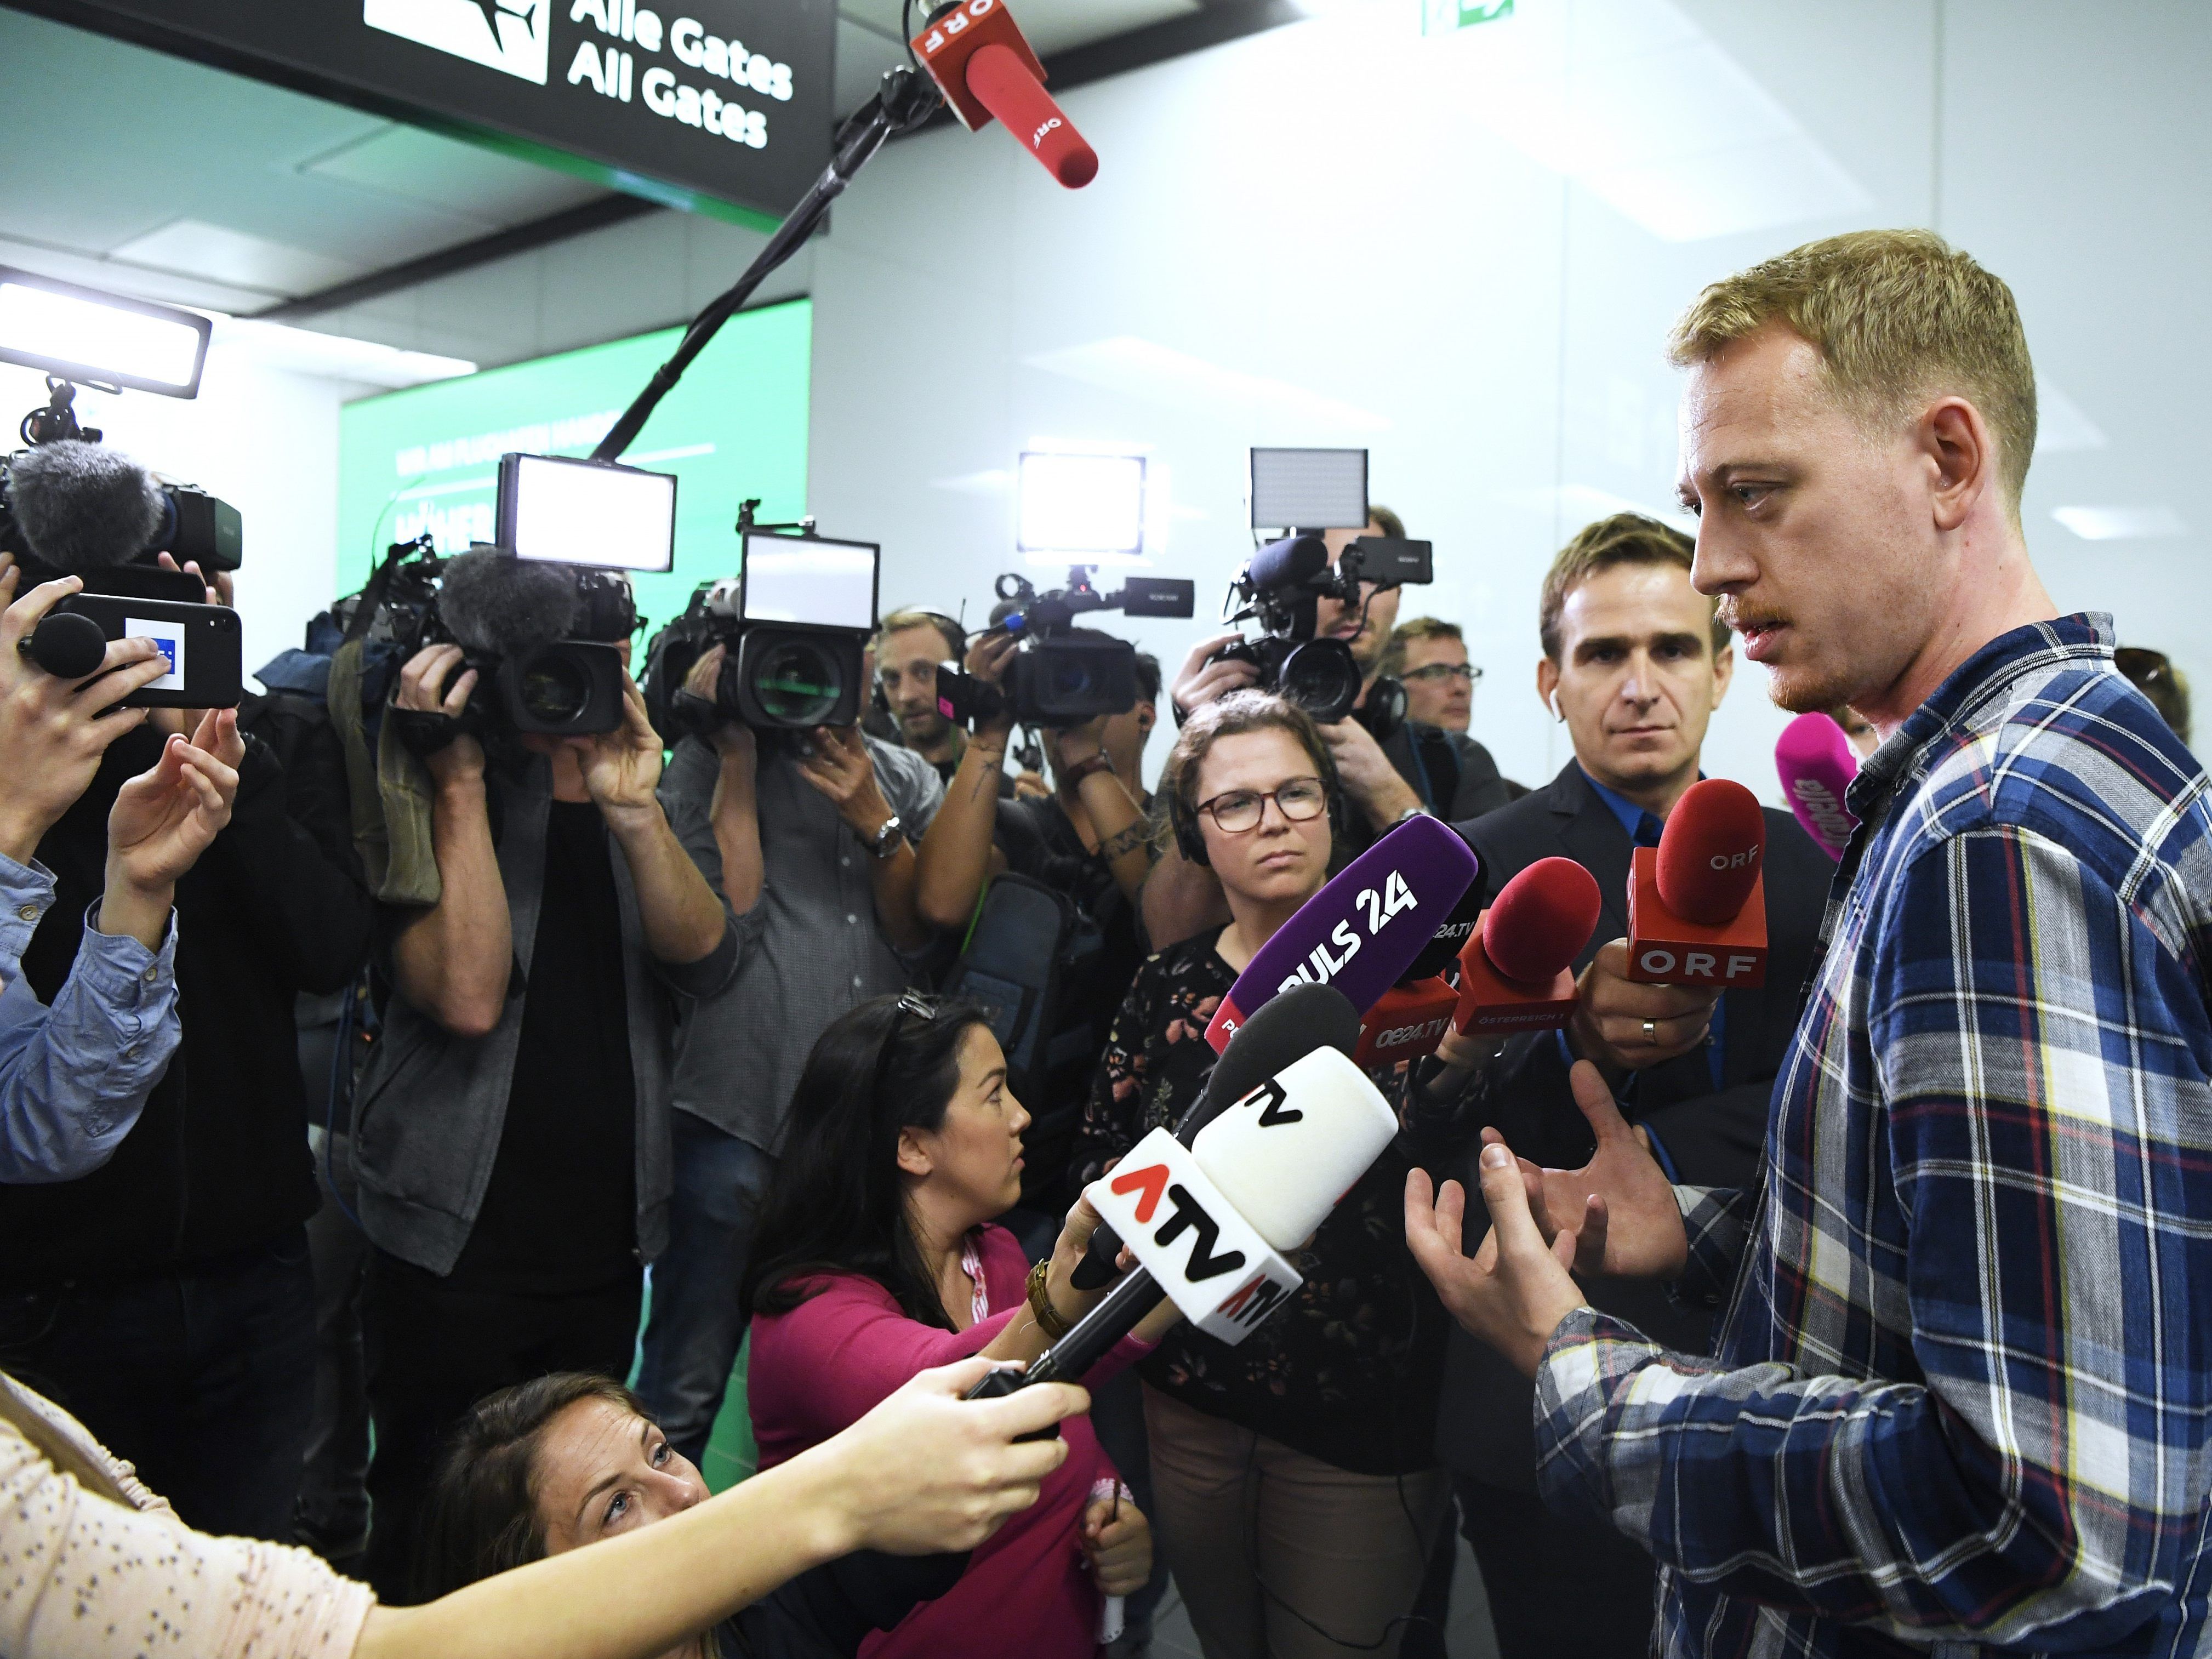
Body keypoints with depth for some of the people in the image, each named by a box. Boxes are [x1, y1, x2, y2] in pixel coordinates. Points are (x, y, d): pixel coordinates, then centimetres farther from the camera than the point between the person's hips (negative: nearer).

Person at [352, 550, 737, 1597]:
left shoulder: (631, 778, 7)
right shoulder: (425, 792, -7)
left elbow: (706, 962, -9)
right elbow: (467, 993, -23)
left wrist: (633, 812, -23)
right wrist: (461, 781, -22)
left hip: (607, 1236, 5)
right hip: (459, 1242, -4)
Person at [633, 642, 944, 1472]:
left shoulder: (908, 778, 12)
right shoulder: (710, 761, 3)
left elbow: (923, 936, 5)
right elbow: (726, 915, -11)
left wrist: (873, 819, -8)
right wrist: (737, 755, -8)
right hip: (740, 1109, -4)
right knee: (688, 1383, 5)